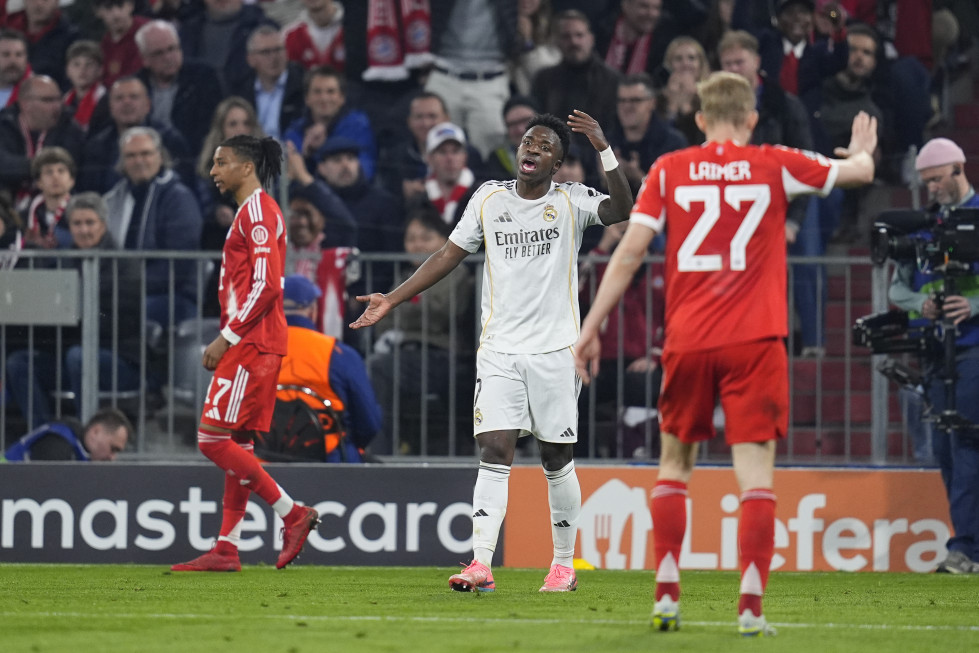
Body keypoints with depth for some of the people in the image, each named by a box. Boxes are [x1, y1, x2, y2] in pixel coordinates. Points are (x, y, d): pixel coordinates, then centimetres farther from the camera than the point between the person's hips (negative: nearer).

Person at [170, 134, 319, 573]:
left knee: (213, 439, -12)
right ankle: (226, 550, 8)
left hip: (252, 343, -10)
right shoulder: (250, 212, 21)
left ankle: (292, 513, -10)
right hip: (248, 345, 10)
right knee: (237, 444, 8)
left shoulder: (258, 212, -11)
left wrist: (227, 338, -18)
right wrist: (225, 341, 19)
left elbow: (266, 286, -20)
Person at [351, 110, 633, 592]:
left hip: (554, 350, -1)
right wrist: (391, 300, 8)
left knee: (557, 461, 6)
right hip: (498, 350, 2)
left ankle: (564, 565, 19)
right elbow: (450, 254, 12)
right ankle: (481, 565, -18)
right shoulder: (490, 198, 8)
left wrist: (604, 150, -29)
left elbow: (620, 210, -18)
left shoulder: (572, 201, 0)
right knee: (494, 452, -10)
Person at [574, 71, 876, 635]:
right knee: (756, 471, -2)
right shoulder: (774, 166, 3)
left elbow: (629, 253, 0)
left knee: (675, 462, 16)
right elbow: (860, 171, 18)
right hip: (755, 342, -1)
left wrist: (590, 329, 5)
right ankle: (751, 607, -10)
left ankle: (667, 594, 11)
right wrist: (863, 149, 42)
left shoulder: (668, 171, 4)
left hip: (687, 340, 2)